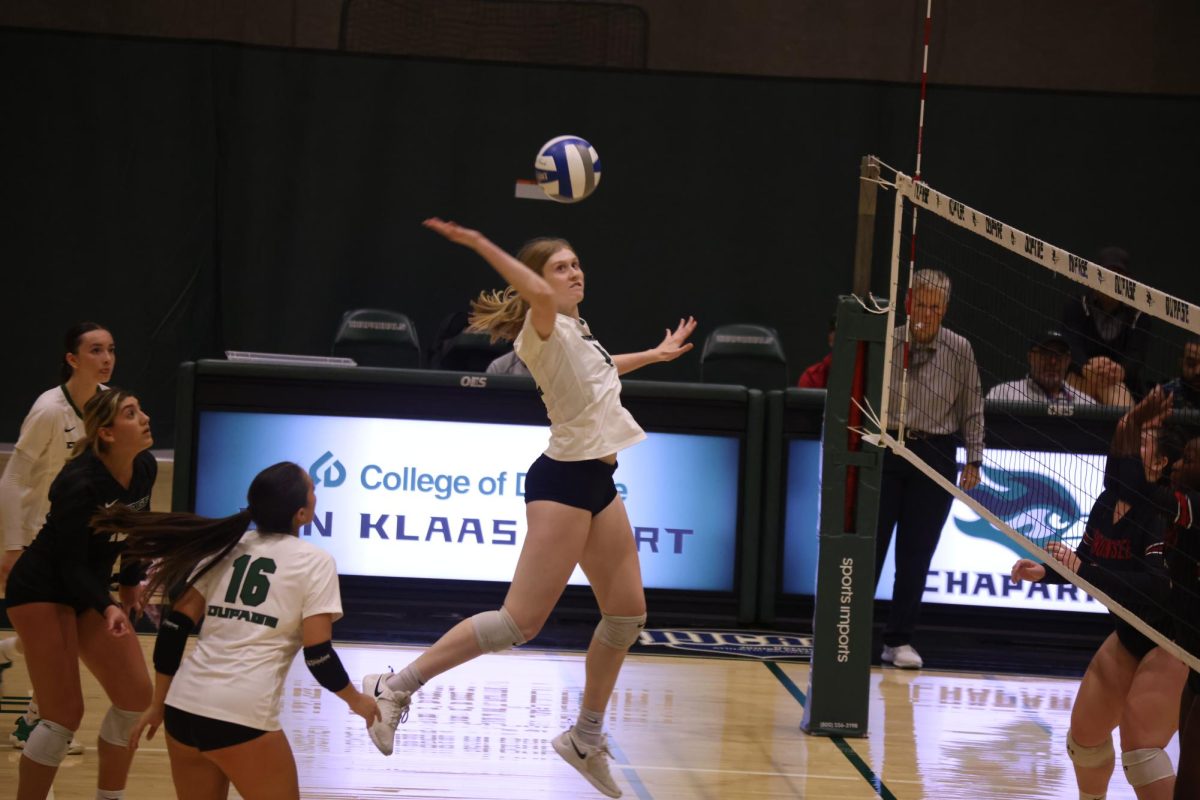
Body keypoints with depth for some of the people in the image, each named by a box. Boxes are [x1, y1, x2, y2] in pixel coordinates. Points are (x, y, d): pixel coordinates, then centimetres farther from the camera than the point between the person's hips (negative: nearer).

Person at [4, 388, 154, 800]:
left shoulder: (145, 468, -6)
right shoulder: (79, 484, -28)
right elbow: (71, 564, -23)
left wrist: (131, 583, 12)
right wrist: (107, 608, -34)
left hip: (90, 590, 8)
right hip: (41, 592, -8)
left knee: (136, 696, 3)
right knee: (65, 713, -12)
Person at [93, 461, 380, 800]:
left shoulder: (226, 547, 14)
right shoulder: (314, 562, 0)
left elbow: (174, 628, 11)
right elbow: (318, 655, -5)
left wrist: (158, 705, 18)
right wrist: (356, 700, 12)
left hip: (183, 708, 6)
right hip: (241, 718, -6)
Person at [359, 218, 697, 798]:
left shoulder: (574, 332, 17)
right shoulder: (543, 330, -12)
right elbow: (540, 295, -37)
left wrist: (654, 354, 50)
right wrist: (482, 245, -46)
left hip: (597, 483, 9)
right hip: (564, 480, -9)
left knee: (627, 613, 9)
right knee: (521, 620, -12)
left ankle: (586, 739, 21)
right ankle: (395, 688, -5)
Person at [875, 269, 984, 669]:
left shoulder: (959, 350, -1)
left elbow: (973, 410, 5)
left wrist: (974, 460, 1)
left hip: (935, 456, 1)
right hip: (885, 450, -1)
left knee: (916, 555, 4)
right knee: (869, 544, 0)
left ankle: (899, 640, 13)